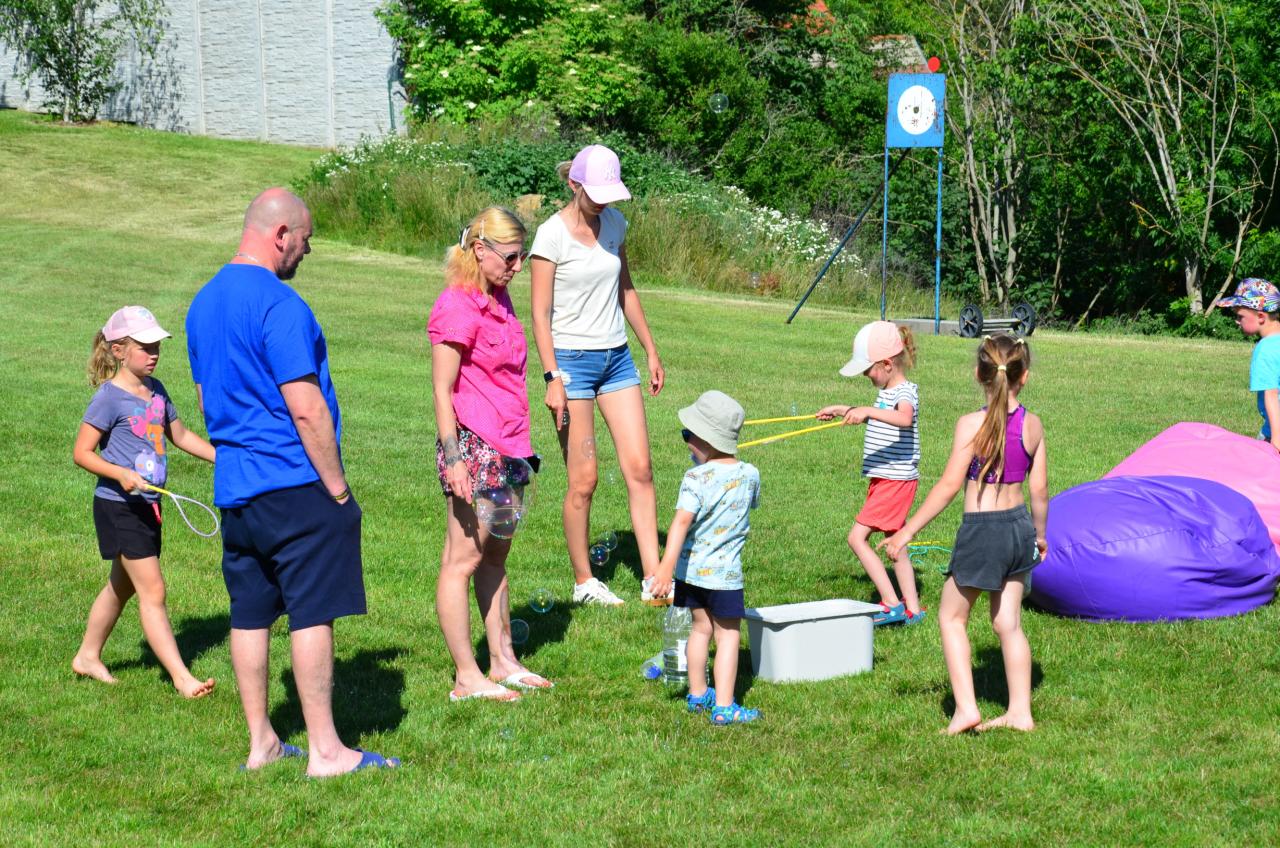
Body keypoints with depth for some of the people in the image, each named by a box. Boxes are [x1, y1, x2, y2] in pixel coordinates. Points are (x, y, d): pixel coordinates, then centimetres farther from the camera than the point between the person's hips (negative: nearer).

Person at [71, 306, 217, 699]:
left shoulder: (156, 390, 8)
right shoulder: (109, 398, -15)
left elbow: (180, 436, 21)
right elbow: (82, 452, -14)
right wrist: (120, 474, -28)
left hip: (147, 505, 8)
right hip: (119, 507, -8)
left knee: (122, 586, 19)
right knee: (152, 591, -9)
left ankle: (88, 656, 35)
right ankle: (181, 677, -9)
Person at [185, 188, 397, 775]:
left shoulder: (204, 302, 12)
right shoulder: (278, 304, -16)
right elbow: (306, 407, -19)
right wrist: (337, 485, -12)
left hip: (233, 485, 9)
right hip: (294, 484, -9)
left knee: (250, 614, 12)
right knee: (312, 612, -4)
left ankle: (261, 743, 18)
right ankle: (325, 750, -1)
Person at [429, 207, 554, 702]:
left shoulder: (498, 299, 13)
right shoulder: (457, 308, -14)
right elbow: (442, 391, -15)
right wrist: (453, 459, -19)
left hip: (504, 447, 9)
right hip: (472, 445, -9)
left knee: (496, 554, 15)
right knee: (463, 558, -3)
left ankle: (503, 661, 22)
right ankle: (467, 678, 0)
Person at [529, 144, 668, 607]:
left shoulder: (615, 223, 7)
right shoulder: (552, 234, -11)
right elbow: (540, 313, -11)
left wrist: (650, 350, 21)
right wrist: (552, 377, -16)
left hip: (616, 358, 6)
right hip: (572, 359, -6)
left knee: (639, 469, -1)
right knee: (583, 480, -2)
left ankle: (653, 579, 1)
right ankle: (583, 582, 12)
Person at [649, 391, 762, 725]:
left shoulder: (696, 478, -15)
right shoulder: (750, 475, -4)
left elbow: (682, 522, -24)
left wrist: (668, 565, -27)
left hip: (692, 567, 1)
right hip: (725, 571, -1)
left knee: (701, 628, 19)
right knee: (728, 635, 6)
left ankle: (697, 694, 33)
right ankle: (723, 706, -1)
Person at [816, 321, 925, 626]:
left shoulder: (905, 391, -16)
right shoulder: (886, 392, 15)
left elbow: (904, 418, -40)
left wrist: (868, 411, -51)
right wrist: (843, 410, 37)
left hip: (896, 480, -10)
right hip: (884, 479, 10)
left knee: (858, 537, -14)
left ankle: (892, 604, -13)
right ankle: (912, 609, 19)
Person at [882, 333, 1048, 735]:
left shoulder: (972, 425, -16)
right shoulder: (1032, 425, -2)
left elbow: (949, 485, -17)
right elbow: (1039, 489, 4)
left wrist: (907, 531, -11)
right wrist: (1039, 534, 21)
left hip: (982, 530, -5)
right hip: (1020, 524, 5)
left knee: (951, 616, 11)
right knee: (1008, 622, 15)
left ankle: (965, 708, 3)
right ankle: (1020, 712, 20)